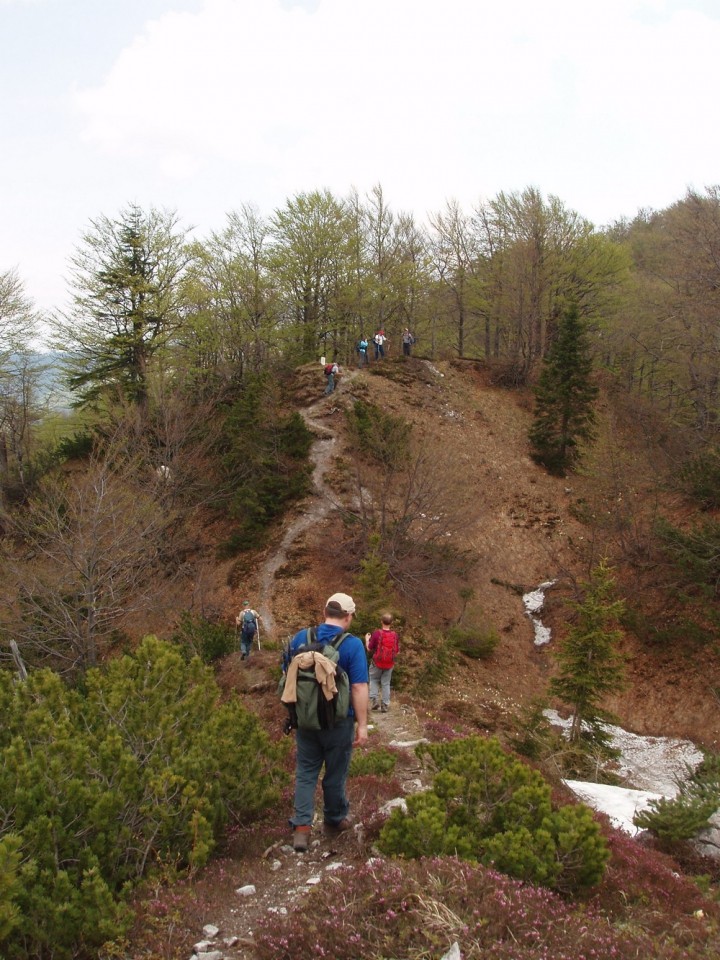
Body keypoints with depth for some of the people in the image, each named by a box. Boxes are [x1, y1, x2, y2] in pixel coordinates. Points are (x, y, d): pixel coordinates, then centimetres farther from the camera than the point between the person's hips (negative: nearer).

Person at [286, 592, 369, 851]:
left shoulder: (300, 638, -1)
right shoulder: (352, 644, -15)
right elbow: (359, 687, -19)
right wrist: (362, 725, -12)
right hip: (338, 721, -3)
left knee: (306, 771, 12)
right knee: (335, 773, 14)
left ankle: (302, 826, 1)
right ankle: (334, 821, 31)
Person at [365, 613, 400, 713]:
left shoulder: (376, 633, -17)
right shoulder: (394, 635, -9)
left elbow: (369, 649, -7)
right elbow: (397, 651, 0)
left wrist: (367, 639, 10)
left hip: (377, 663, -2)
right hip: (389, 664, 2)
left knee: (374, 681, 18)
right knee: (386, 683, 13)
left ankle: (374, 700, 5)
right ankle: (385, 705, 12)